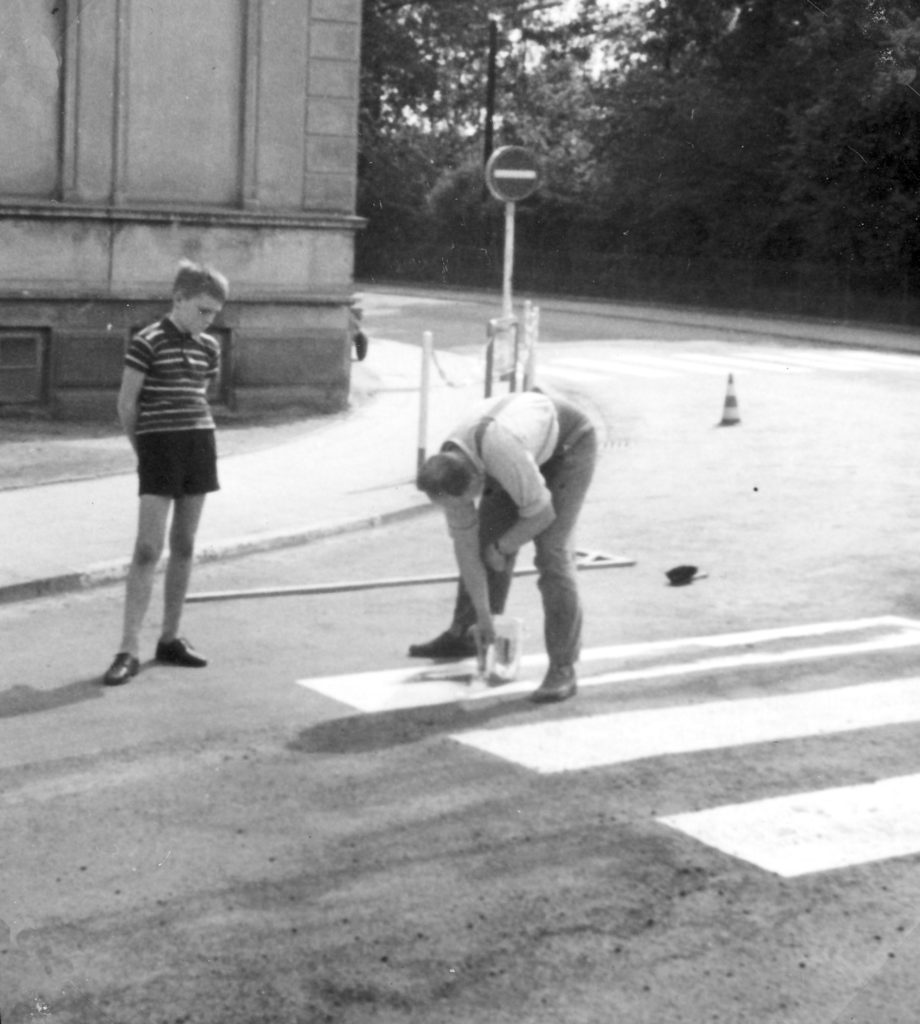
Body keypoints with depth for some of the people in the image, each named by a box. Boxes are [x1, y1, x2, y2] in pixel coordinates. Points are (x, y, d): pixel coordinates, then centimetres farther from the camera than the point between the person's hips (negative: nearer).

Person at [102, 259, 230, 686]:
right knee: (148, 549, -10)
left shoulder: (209, 347, 10)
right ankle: (129, 649, -9)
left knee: (184, 545, 10)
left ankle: (170, 638, 19)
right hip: (159, 446, -6)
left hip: (200, 443, 6)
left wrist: (198, 435, 11)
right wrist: (143, 450, 4)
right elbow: (126, 403, -5)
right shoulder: (147, 342, -9)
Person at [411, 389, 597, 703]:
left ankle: (562, 669, -12)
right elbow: (465, 544, -10)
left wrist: (500, 547, -13)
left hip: (570, 444, -7)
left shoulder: (501, 454, -44)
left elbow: (541, 512, -30)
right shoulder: (447, 472, -19)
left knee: (551, 550, -17)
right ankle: (463, 635, 27)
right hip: (532, 451, 7)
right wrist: (483, 615, -5)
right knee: (486, 537, 8)